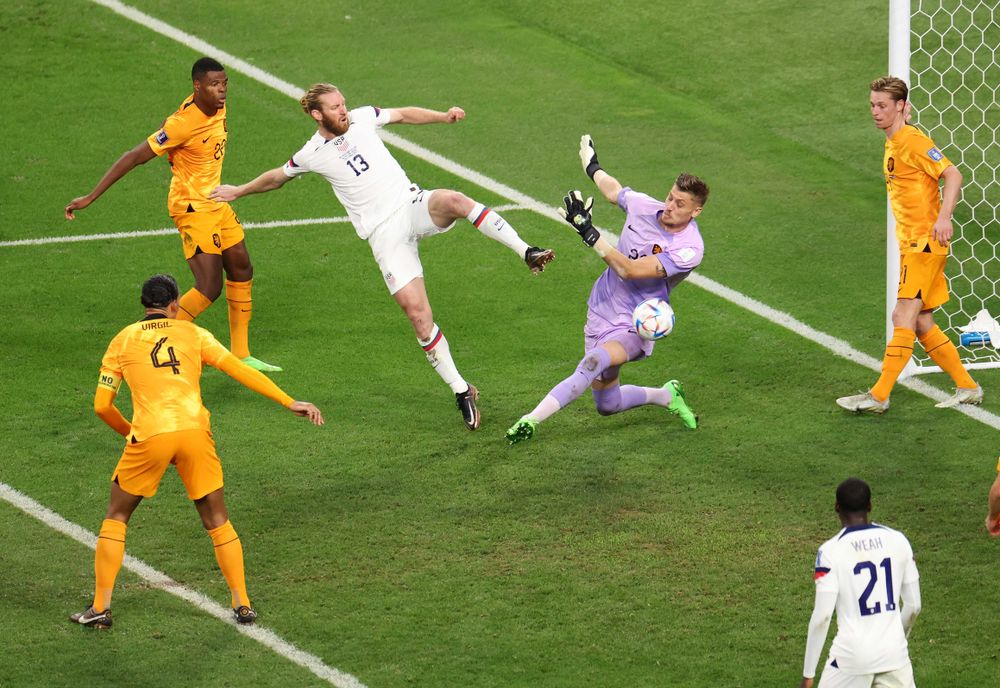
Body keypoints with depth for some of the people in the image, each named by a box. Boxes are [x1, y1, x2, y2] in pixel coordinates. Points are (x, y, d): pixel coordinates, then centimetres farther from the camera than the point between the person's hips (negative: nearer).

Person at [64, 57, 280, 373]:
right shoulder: (184, 123, -26)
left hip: (216, 202, 9)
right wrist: (89, 198, -22)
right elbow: (134, 157, -23)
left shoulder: (217, 107, -2)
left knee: (242, 272, 16)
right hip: (193, 208, -9)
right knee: (209, 287, -15)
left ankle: (241, 355, 26)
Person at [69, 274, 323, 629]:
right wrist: (289, 402, 5)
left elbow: (102, 405, 12)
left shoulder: (122, 341, 15)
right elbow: (239, 370, 6)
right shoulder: (192, 333, 15)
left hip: (149, 435, -1)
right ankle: (242, 604, 12)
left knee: (116, 517, 17)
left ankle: (100, 607, 12)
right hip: (195, 430, 1)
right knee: (217, 520, 15)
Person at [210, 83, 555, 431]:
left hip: (413, 205, 2)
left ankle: (527, 252, -32)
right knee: (416, 311, -16)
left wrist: (443, 116, 7)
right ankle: (461, 391, -6)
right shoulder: (311, 155, 3)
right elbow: (277, 177, 22)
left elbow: (403, 114, 22)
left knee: (455, 201, -35)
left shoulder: (362, 118, 7)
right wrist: (238, 191, 34)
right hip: (384, 233, -2)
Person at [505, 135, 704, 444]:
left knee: (596, 361, -36)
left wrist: (587, 231, -30)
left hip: (635, 326, -7)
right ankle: (666, 396, 36)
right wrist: (592, 166, 38)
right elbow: (613, 190, 20)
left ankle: (532, 419, -40)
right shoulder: (644, 206, -6)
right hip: (601, 311, 7)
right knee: (607, 405, 10)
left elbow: (629, 269, -28)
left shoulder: (689, 249, -23)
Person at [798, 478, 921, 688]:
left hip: (852, 656, -3)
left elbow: (822, 616, -13)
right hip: (894, 653, 3)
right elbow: (914, 605, 8)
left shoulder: (831, 551, -10)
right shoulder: (897, 541, 2)